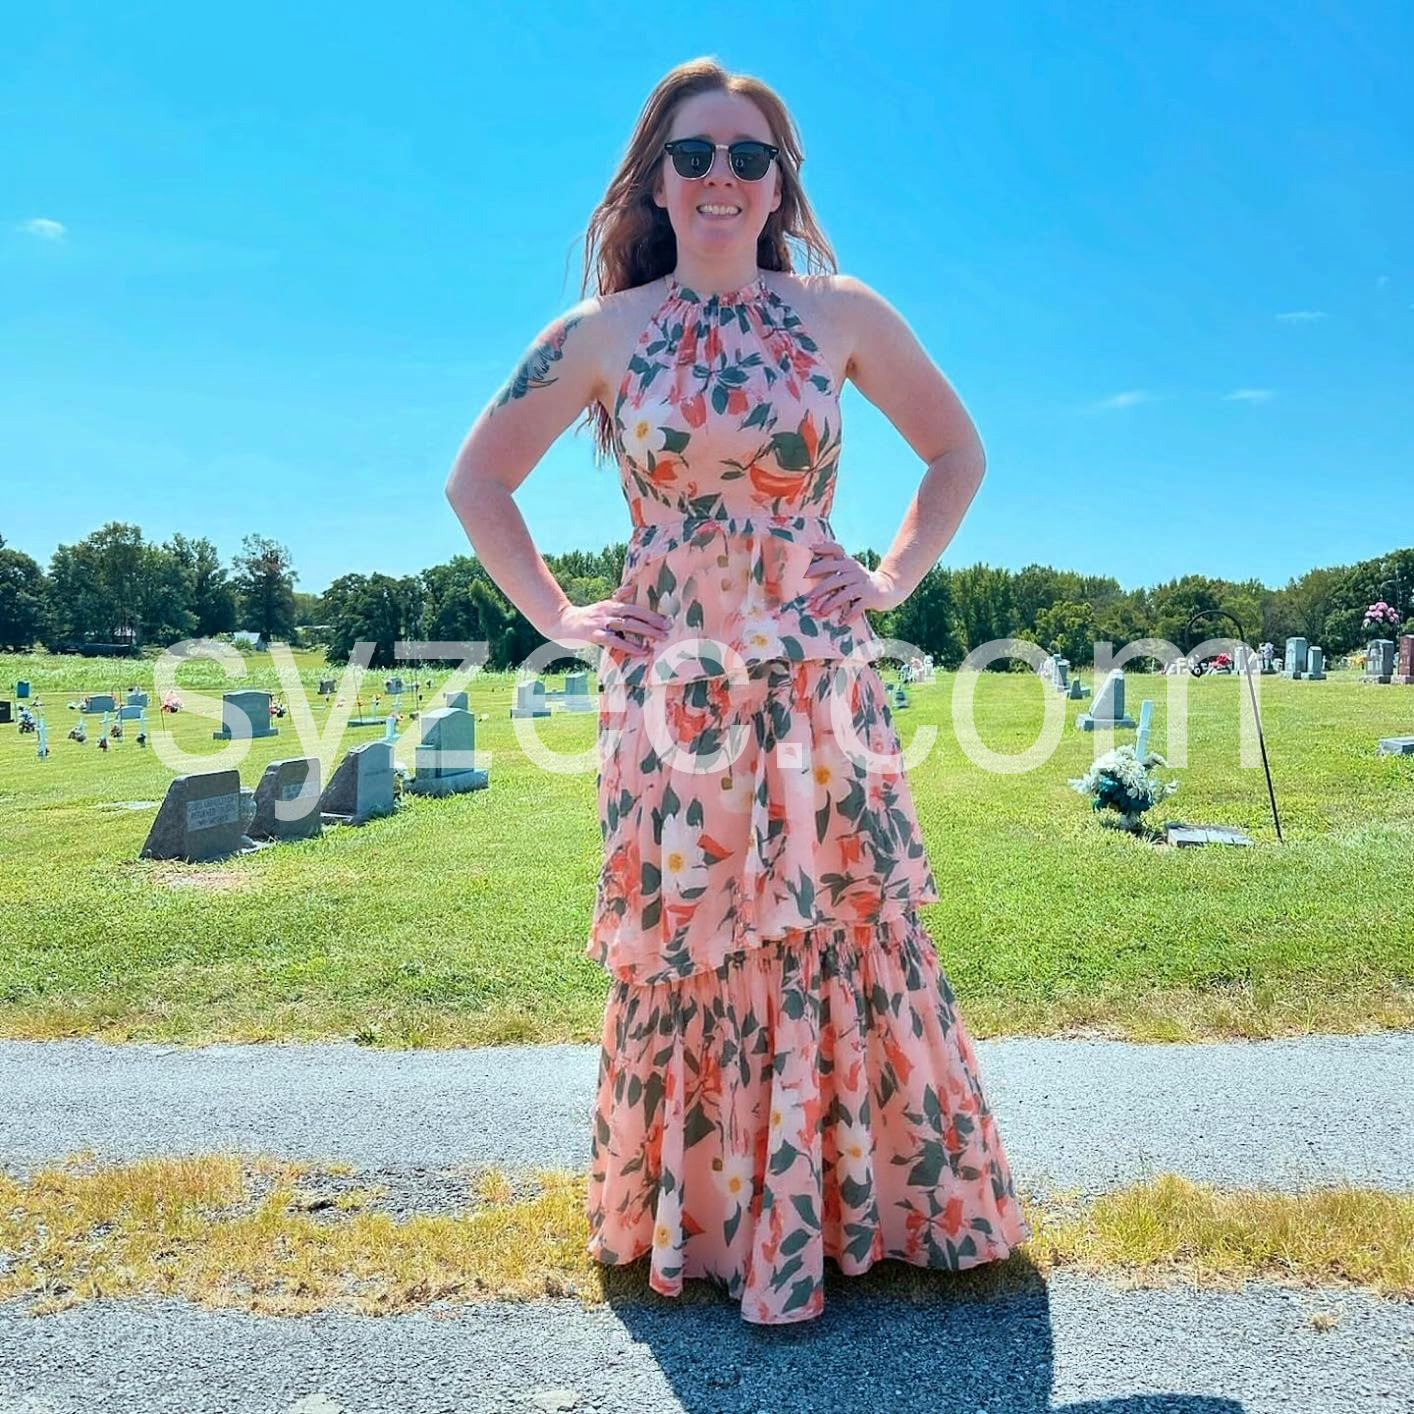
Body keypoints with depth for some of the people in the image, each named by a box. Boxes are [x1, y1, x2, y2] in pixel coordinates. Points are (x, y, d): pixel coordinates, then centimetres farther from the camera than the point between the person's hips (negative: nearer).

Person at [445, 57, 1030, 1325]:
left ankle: (871, 1200, 24)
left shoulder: (842, 314, 5)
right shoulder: (600, 333, 4)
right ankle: (688, 1217, 29)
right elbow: (477, 478, 11)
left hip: (820, 686, 0)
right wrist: (557, 616, 2)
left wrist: (896, 578, 3)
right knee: (685, 951, 7)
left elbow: (957, 452, 15)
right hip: (669, 692, 0)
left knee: (845, 939, 3)